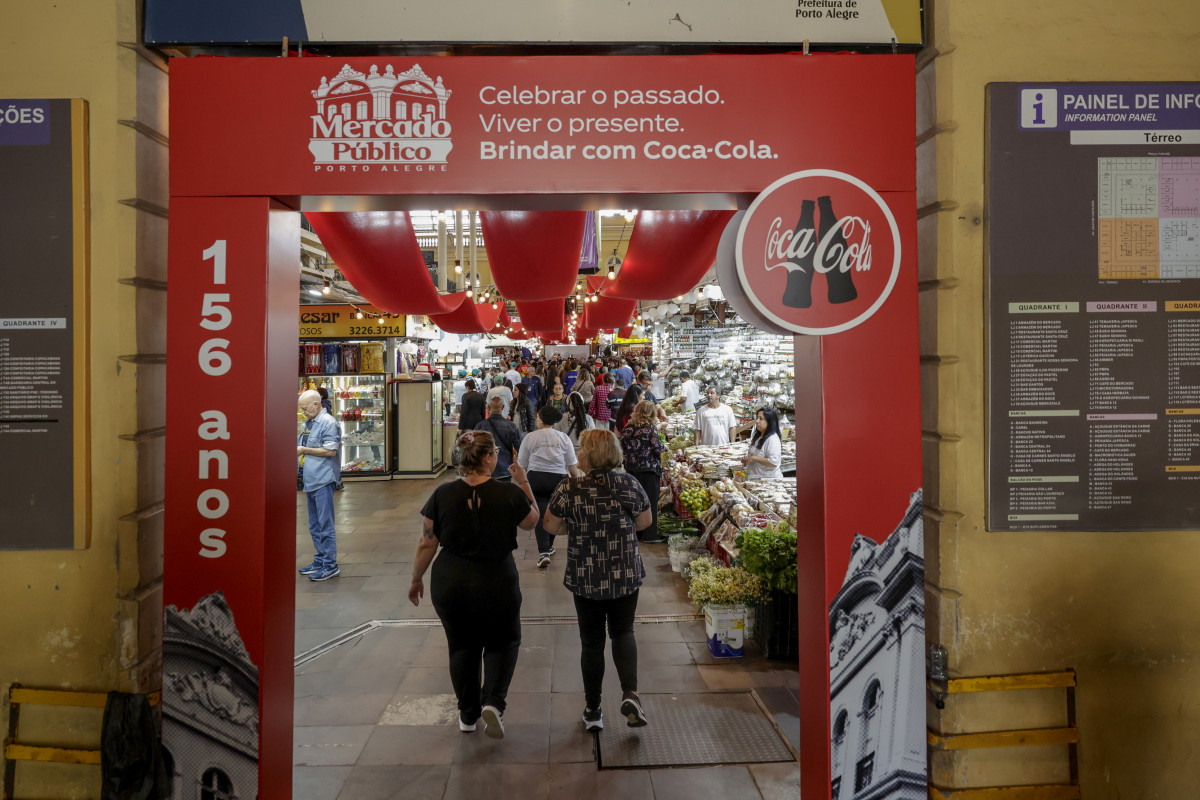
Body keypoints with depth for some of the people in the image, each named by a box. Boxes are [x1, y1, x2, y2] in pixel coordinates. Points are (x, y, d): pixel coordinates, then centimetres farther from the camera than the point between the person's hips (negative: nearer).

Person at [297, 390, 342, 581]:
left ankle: (330, 565, -1)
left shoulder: (328, 422, -11)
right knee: (314, 527, 15)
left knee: (325, 525, -6)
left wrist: (304, 450, -12)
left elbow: (331, 450, -18)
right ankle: (320, 561, 24)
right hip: (310, 482, 10)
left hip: (322, 481, -10)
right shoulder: (310, 422, 17)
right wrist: (297, 451, 7)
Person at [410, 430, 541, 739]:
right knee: (503, 642, 20)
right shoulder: (510, 493, -12)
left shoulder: (442, 494, -7)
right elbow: (531, 521, 7)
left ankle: (468, 715, 31)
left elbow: (426, 544, -1)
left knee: (462, 646, 21)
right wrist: (523, 484, 13)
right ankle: (493, 702, 0)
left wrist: (416, 579, 12)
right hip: (497, 584, -2)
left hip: (449, 585, 2)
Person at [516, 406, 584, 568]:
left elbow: (521, 465, 4)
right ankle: (549, 546, 32)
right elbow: (572, 465, 4)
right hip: (559, 479, 2)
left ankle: (543, 551, -14)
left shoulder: (530, 438, 0)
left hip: (536, 478, -2)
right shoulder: (563, 437, 4)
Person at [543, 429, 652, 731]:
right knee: (623, 633, 18)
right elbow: (645, 521, 3)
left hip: (585, 579, -1)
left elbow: (550, 525, -3)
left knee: (592, 641, 13)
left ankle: (592, 710, 23)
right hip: (625, 577, 1)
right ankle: (630, 694, -2)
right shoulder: (629, 484, -9)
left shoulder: (569, 489, -14)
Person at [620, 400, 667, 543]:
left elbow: (623, 447, 8)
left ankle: (635, 532, 19)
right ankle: (649, 535, 2)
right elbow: (657, 447, -14)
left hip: (631, 468, 5)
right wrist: (664, 447, 6)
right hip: (649, 469, -5)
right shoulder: (651, 428, -11)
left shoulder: (627, 428, 3)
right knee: (650, 501, 1)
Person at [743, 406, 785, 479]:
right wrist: (747, 459, 7)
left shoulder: (773, 439, -18)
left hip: (768, 479, -8)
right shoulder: (757, 436, 11)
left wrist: (753, 458, -21)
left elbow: (773, 462, -25)